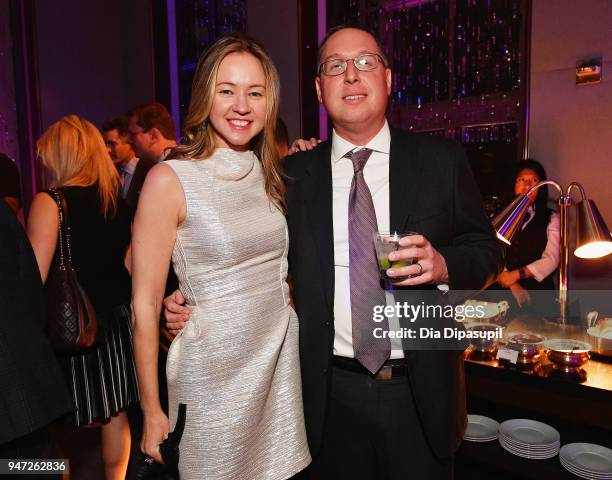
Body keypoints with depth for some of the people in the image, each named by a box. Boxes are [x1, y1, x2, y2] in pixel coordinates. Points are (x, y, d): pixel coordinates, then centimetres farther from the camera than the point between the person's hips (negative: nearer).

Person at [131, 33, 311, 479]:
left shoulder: (270, 174, 5)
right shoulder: (169, 179, -13)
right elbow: (145, 305, -11)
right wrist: (152, 412, -7)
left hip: (282, 358, 5)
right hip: (216, 369, -5)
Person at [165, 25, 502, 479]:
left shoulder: (442, 159, -2)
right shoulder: (294, 173, 0)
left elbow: (486, 249, 1)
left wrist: (443, 265, -19)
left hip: (421, 390, 0)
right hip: (332, 392, 1)